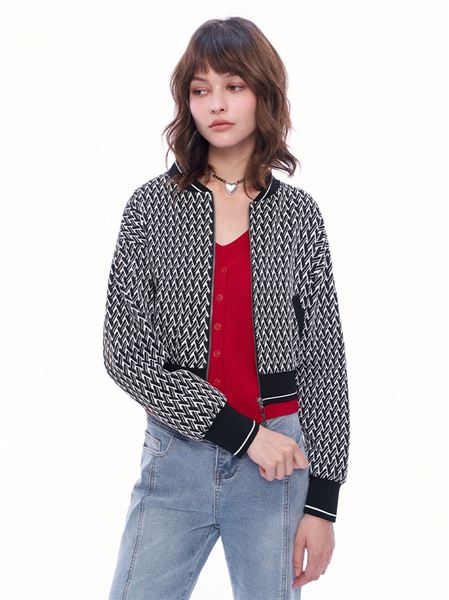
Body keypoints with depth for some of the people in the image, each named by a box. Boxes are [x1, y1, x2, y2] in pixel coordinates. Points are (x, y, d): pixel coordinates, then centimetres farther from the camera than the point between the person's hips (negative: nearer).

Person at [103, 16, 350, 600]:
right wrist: (242, 432, -13)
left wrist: (322, 500, -2)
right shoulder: (152, 205, -1)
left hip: (279, 463, 0)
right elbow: (125, 349, -7)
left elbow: (323, 355, 2)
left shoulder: (298, 213, 1)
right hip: (176, 453, 0)